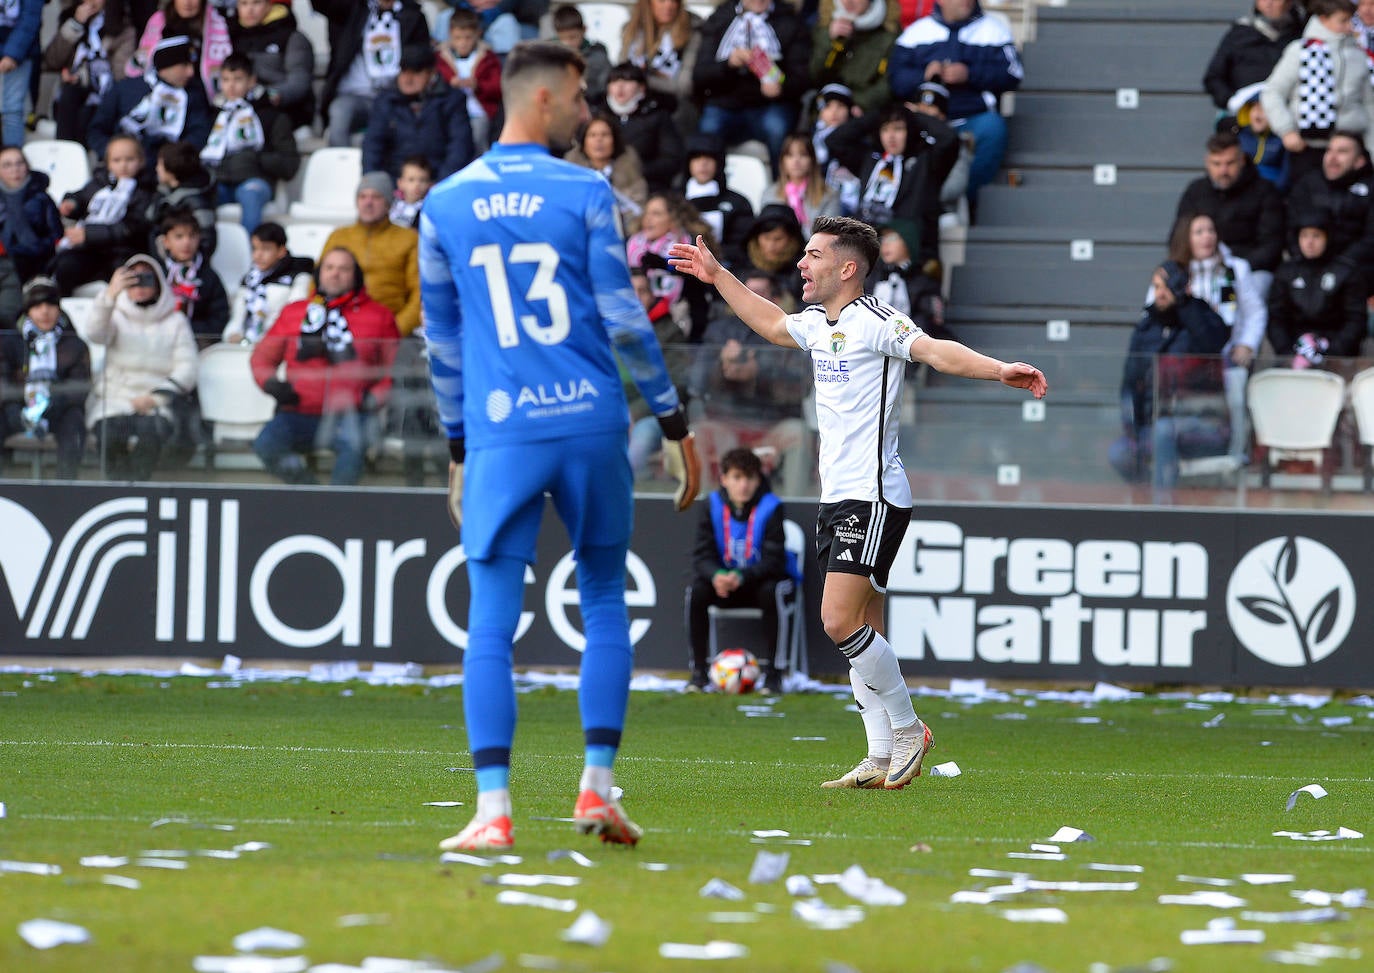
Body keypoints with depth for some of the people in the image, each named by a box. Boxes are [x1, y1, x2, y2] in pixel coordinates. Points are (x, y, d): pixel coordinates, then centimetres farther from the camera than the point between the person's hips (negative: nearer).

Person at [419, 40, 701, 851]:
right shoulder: (586, 193, -2)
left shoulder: (445, 206, 7)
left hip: (501, 434, 1)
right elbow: (624, 319, -4)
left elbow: (443, 339, 13)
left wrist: (461, 449, 22)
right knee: (605, 604, 14)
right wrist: (675, 422, 4)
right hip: (592, 425, -1)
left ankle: (494, 808, -11)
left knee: (492, 625, -1)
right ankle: (598, 786, 10)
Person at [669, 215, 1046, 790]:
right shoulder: (817, 324, 14)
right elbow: (771, 323, 36)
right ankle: (882, 760, 7)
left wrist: (998, 371, -43)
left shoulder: (875, 322, -12)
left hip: (873, 499, -9)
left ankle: (906, 728, -3)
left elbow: (936, 351, -27)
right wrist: (717, 277, 42)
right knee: (859, 634, 6)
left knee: (841, 621, -17)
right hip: (838, 500, 9)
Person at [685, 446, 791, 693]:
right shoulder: (711, 506, -7)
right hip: (722, 578, 3)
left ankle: (769, 670, -24)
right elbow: (702, 555, -11)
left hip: (759, 579, -3)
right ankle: (699, 670, -17)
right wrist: (716, 576, -35)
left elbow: (774, 560, -22)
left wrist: (742, 577, -39)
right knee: (697, 591, -26)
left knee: (771, 592, -36)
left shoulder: (771, 508, -16)